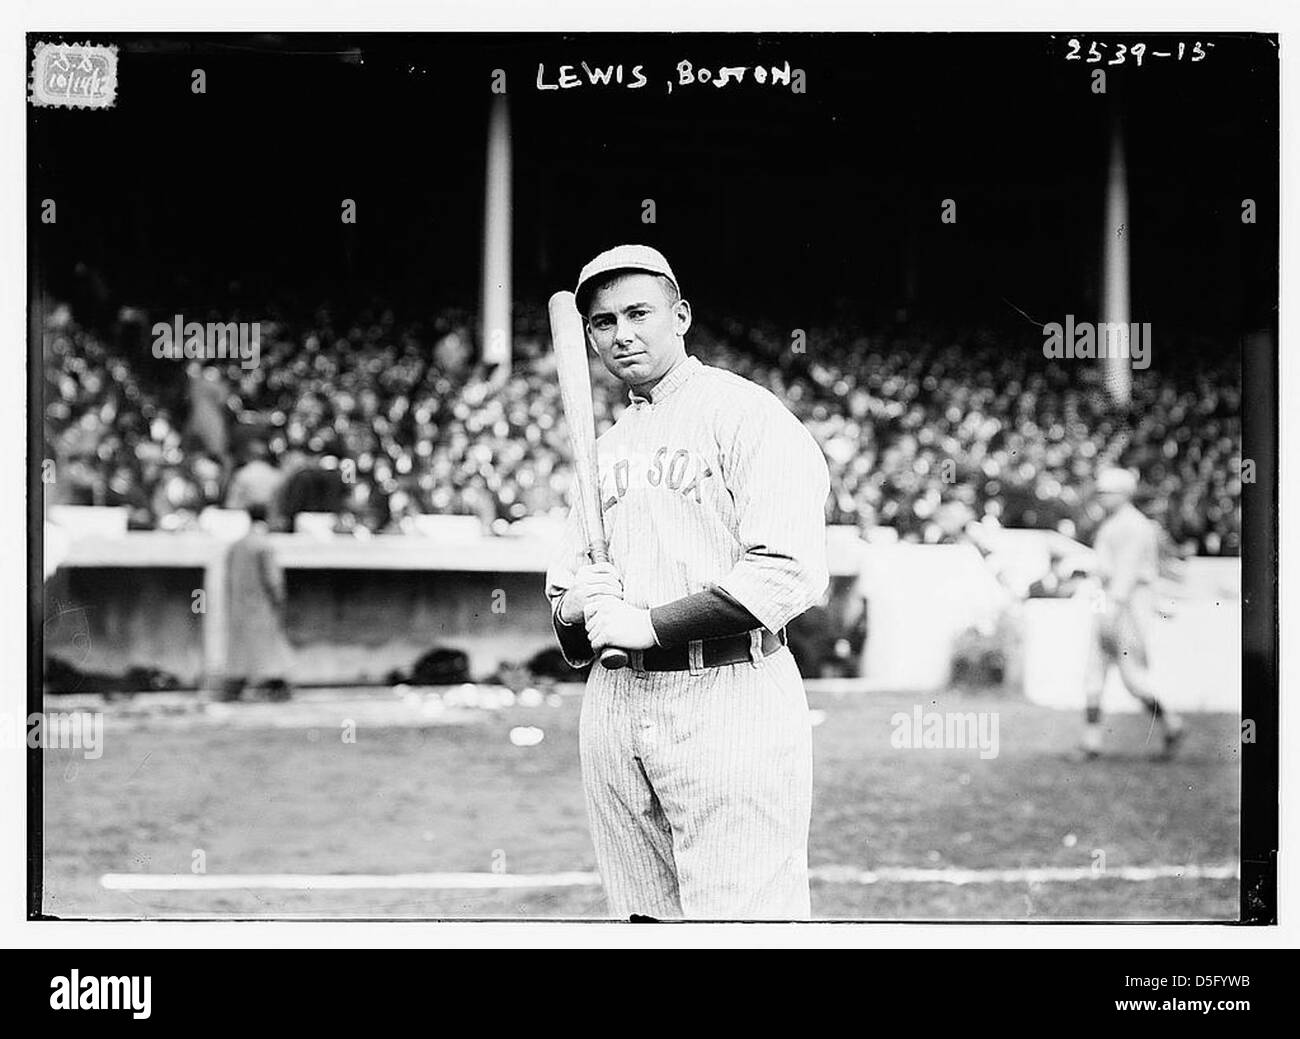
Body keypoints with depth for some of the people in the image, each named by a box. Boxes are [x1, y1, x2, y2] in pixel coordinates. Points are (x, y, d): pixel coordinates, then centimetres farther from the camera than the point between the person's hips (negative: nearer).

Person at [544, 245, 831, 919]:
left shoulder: (746, 414, -4)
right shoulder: (604, 446, 21)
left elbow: (792, 573, -15)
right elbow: (562, 585, 26)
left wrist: (650, 624, -15)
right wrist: (573, 606, 1)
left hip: (728, 694, -7)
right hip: (615, 700, 7)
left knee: (741, 930, -12)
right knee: (647, 919, 10)